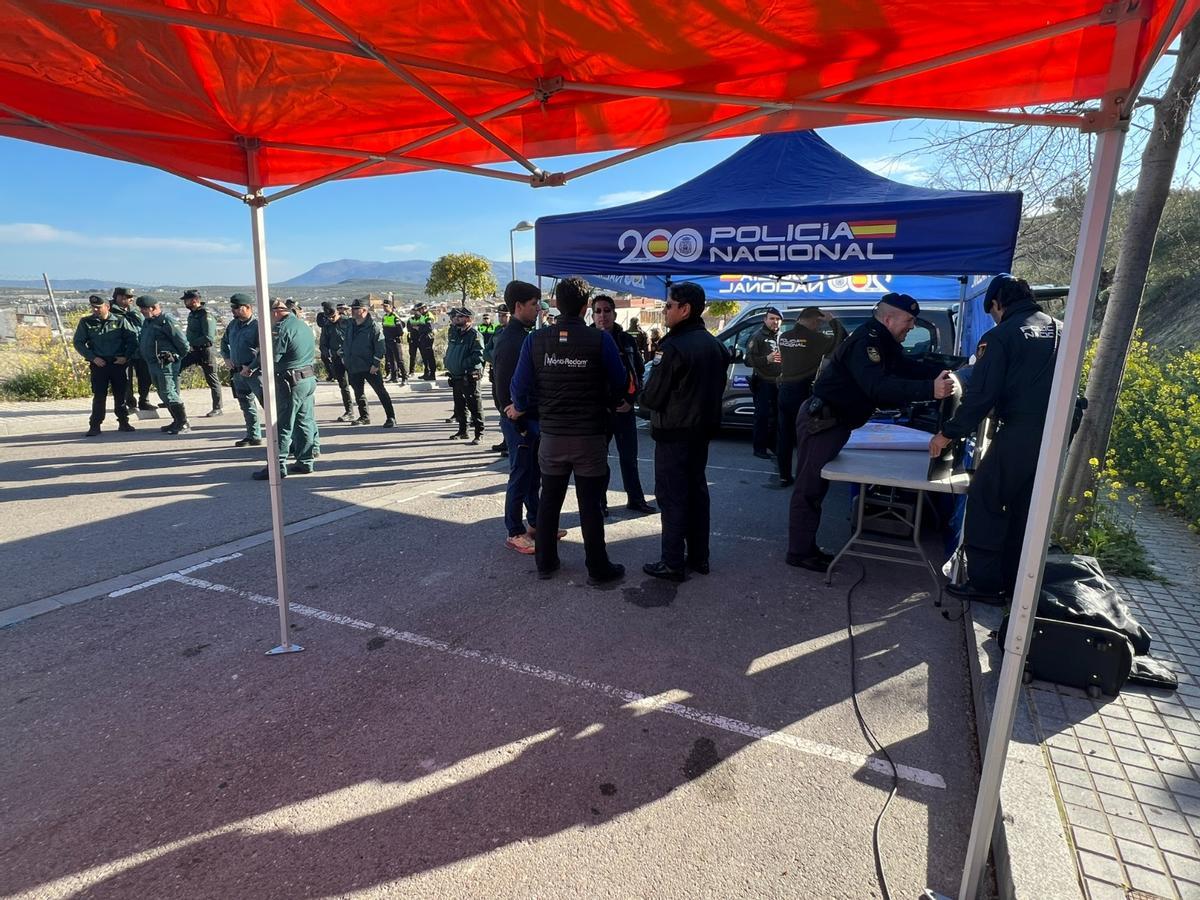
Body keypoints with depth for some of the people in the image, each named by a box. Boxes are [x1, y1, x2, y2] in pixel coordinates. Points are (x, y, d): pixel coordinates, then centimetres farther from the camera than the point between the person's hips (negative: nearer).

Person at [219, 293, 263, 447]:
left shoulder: (257, 325, -14)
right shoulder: (233, 325, 12)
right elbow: (224, 342, 30)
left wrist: (251, 368, -20)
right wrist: (226, 357, 13)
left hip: (255, 372, -9)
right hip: (238, 372, 9)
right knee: (246, 406, 15)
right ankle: (253, 437, 24)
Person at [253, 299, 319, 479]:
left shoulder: (282, 328, -14)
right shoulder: (304, 326, 14)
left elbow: (272, 357, -15)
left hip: (291, 382, -9)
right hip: (310, 378, 9)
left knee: (283, 425, -3)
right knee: (306, 422, 12)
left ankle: (277, 466, 0)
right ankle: (306, 461, 18)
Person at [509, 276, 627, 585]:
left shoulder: (536, 339, -5)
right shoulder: (601, 340, -12)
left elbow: (521, 386, -4)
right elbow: (619, 384, -4)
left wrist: (520, 408, 17)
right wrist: (611, 404, 18)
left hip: (551, 435, 2)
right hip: (590, 436, -2)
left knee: (549, 501, 15)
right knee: (590, 504, 6)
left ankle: (545, 562, 27)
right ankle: (598, 568, 16)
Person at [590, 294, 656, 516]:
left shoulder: (627, 341, 5)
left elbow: (639, 372, 10)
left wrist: (631, 400, -1)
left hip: (625, 408, 3)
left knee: (629, 456, 12)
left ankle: (635, 499, 24)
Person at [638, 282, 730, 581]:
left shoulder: (675, 346, -19)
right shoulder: (714, 345, 8)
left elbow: (653, 397, -17)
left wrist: (644, 394, 3)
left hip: (674, 435, -8)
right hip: (702, 430, 9)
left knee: (672, 498, -1)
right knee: (697, 492, 15)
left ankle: (672, 564, 5)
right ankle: (698, 557, 24)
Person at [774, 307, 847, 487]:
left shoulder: (783, 337, 6)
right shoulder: (814, 338, -12)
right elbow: (841, 340, -7)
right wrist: (832, 320, 3)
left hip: (785, 390, 6)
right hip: (803, 392, -6)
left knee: (784, 435, 9)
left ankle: (785, 476, 16)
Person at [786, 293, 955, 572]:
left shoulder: (883, 342, 11)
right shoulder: (865, 341, -21)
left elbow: (908, 368, 12)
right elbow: (878, 387, -34)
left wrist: (943, 374, -4)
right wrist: (929, 389, -40)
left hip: (833, 421, 11)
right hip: (820, 421, -11)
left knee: (815, 486, 14)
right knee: (809, 488, -5)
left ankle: (807, 547, 22)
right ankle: (799, 552, 3)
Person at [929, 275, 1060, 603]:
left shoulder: (1000, 336, -7)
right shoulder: (1059, 330, 16)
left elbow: (979, 395, -12)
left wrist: (948, 434, -5)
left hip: (1019, 434, -7)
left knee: (984, 502, 3)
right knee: (1025, 509, 16)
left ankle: (984, 583, 5)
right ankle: (1014, 583, 25)